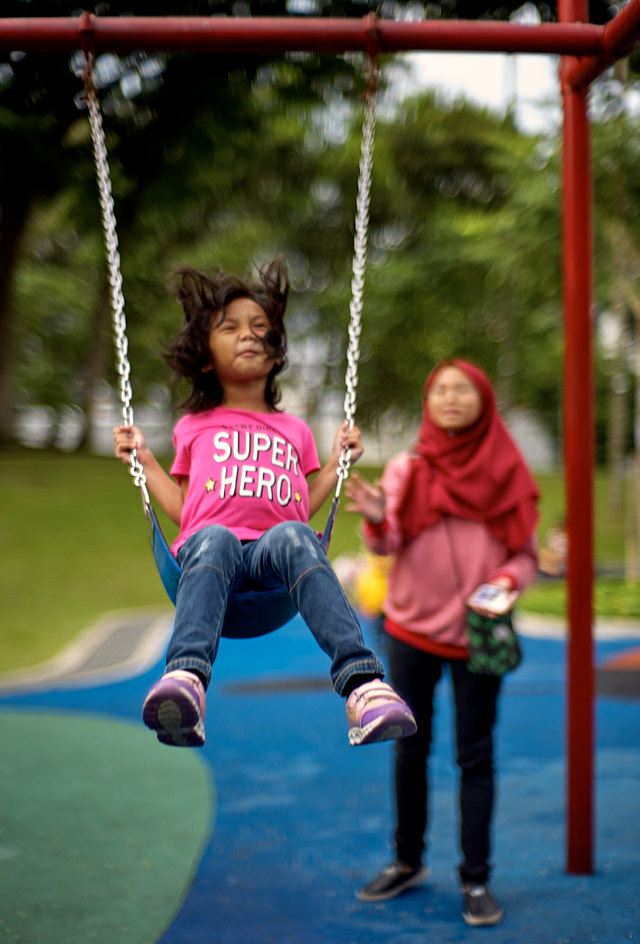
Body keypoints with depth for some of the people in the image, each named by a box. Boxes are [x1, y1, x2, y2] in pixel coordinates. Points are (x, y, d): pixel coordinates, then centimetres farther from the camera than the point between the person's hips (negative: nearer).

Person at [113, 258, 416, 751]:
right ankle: (186, 682, -64)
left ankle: (364, 686, -57)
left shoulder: (294, 430, 31)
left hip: (273, 547, 1)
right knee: (213, 540, -39)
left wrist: (338, 460, 27)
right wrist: (144, 458, 23)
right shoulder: (193, 428, 29)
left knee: (293, 536, -38)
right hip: (209, 541, 0)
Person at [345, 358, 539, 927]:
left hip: (476, 634, -1)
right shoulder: (406, 469, 0)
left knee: (475, 758, 3)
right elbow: (389, 543, -11)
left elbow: (525, 555, 3)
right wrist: (377, 518, -33)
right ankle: (408, 862, 26)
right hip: (412, 629, 1)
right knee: (411, 751, 11)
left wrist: (507, 581, -18)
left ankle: (476, 879, 13)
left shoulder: (507, 473, 0)